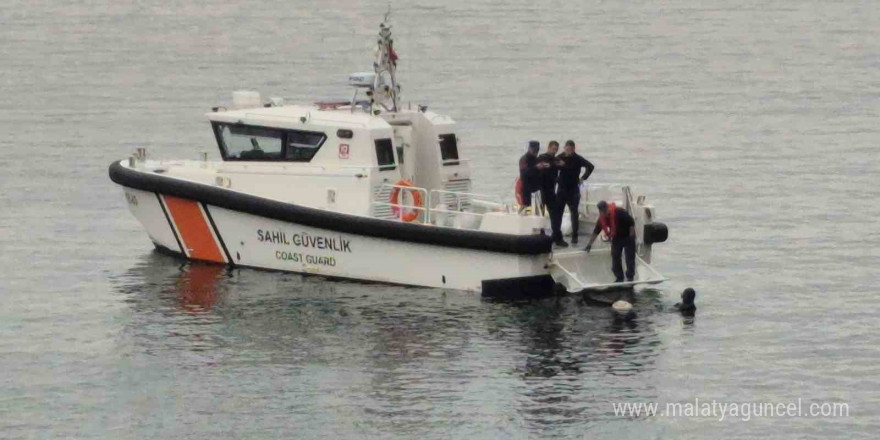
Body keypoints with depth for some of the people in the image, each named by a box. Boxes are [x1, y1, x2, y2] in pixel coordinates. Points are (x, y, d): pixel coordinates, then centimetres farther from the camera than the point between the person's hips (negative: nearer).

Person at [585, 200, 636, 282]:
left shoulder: (619, 212, -28)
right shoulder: (602, 218, -10)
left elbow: (631, 223, -23)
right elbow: (596, 231, -2)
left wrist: (631, 237, -21)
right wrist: (590, 244, -2)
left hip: (628, 236, -6)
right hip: (616, 238, 6)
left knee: (630, 257, -3)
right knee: (615, 257, 2)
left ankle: (630, 277, 5)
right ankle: (619, 277, 12)